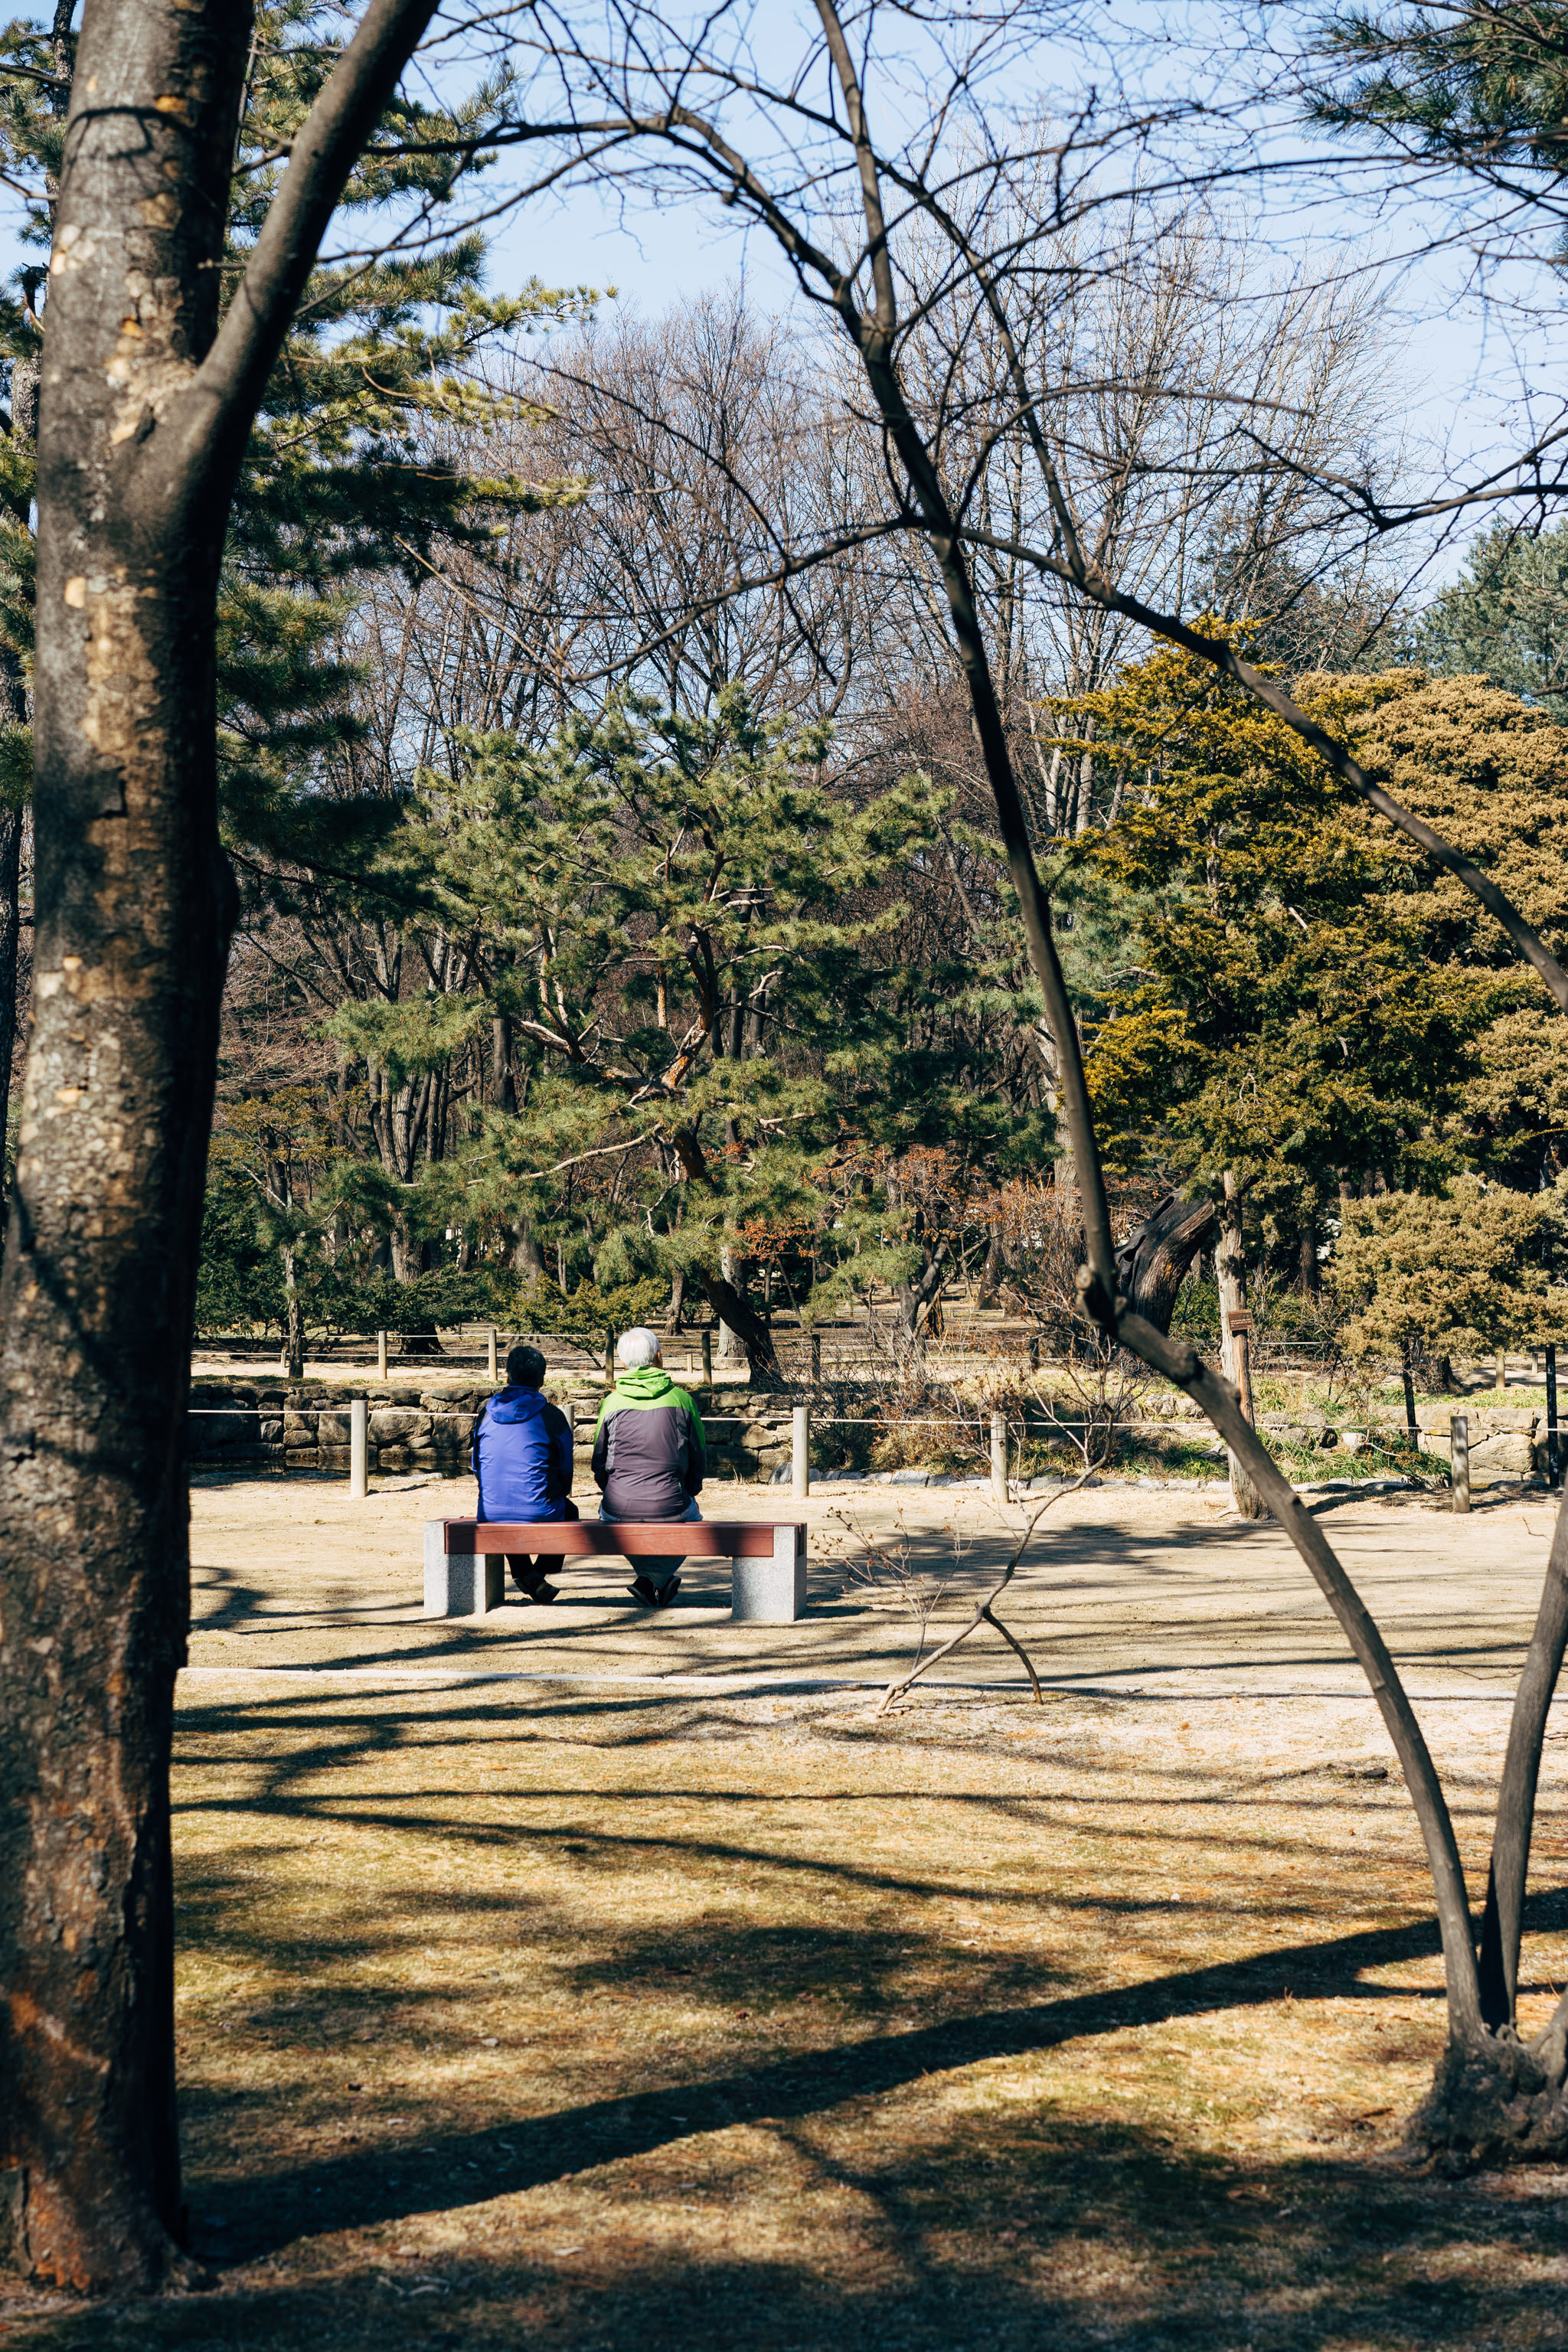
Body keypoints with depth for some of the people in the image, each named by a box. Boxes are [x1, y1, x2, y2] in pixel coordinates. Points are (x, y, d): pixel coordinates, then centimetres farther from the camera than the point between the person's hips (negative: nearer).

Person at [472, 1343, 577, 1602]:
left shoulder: (487, 1415, 2)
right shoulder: (552, 1417, -8)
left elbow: (478, 1468, 13)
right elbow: (565, 1471, 3)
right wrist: (560, 1492, 25)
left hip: (492, 1514, 3)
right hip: (541, 1516, -3)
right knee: (569, 1511, 32)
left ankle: (523, 1573, 25)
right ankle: (540, 1572, 16)